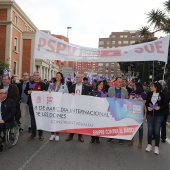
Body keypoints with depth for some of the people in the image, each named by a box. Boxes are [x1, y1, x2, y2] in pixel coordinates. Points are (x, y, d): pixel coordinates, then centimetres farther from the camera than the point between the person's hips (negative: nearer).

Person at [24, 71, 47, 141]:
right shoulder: (29, 83, 9)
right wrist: (28, 92, -10)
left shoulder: (43, 84, 5)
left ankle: (40, 134, 15)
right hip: (31, 103, 2)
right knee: (32, 119, 8)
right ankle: (33, 134, 18)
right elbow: (25, 91, 11)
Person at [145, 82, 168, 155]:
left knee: (157, 130, 2)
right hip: (150, 114, 3)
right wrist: (147, 107, -11)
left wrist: (160, 107, -19)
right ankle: (149, 144, 24)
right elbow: (146, 103, 9)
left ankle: (156, 146, 16)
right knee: (150, 130, 8)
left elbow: (166, 105, -2)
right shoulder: (149, 94, 1)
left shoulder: (162, 95, -7)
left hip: (159, 115, -2)